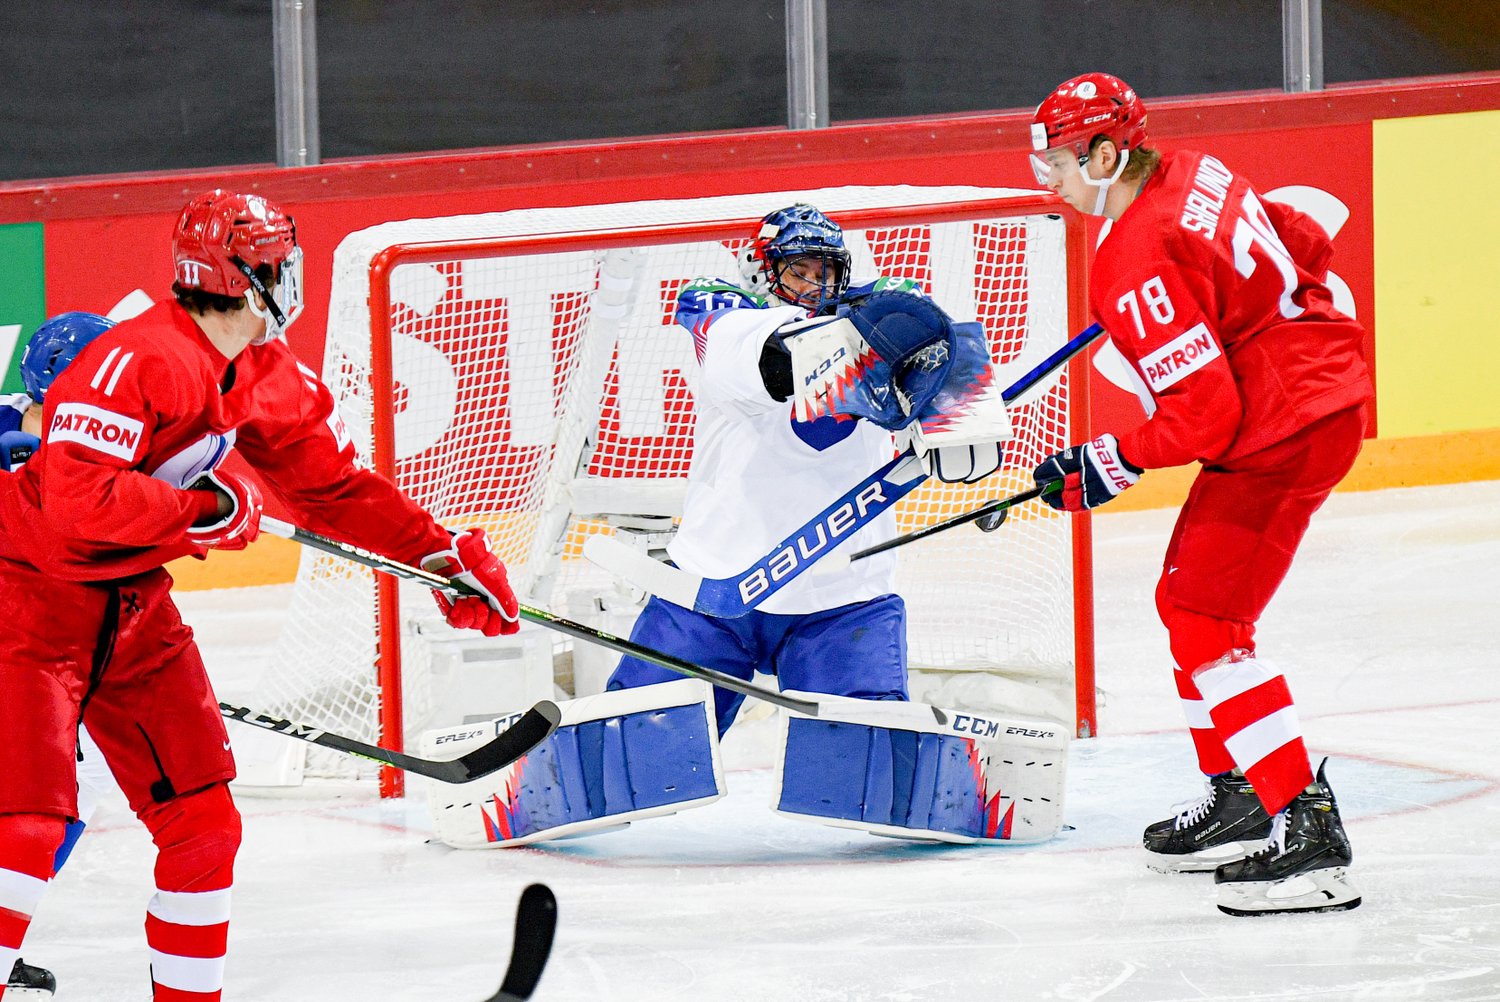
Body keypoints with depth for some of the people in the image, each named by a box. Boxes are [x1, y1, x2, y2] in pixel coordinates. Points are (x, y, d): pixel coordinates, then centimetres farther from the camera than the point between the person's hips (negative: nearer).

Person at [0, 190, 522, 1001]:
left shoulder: (266, 377, 3)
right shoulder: (136, 360, -26)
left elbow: (333, 485, 14)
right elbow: (79, 501, -33)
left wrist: (441, 553, 8)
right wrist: (205, 510, -22)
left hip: (133, 601, 9)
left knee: (202, 821, 7)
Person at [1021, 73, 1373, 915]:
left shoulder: (1137, 264, -23)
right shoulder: (1195, 177, 4)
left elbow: (1204, 411, -24)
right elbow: (1306, 242, 18)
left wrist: (1112, 465, -12)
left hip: (1282, 433, -11)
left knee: (1205, 620, -12)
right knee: (1187, 597, 21)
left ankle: (1310, 839, -17)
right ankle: (1241, 797, 31)